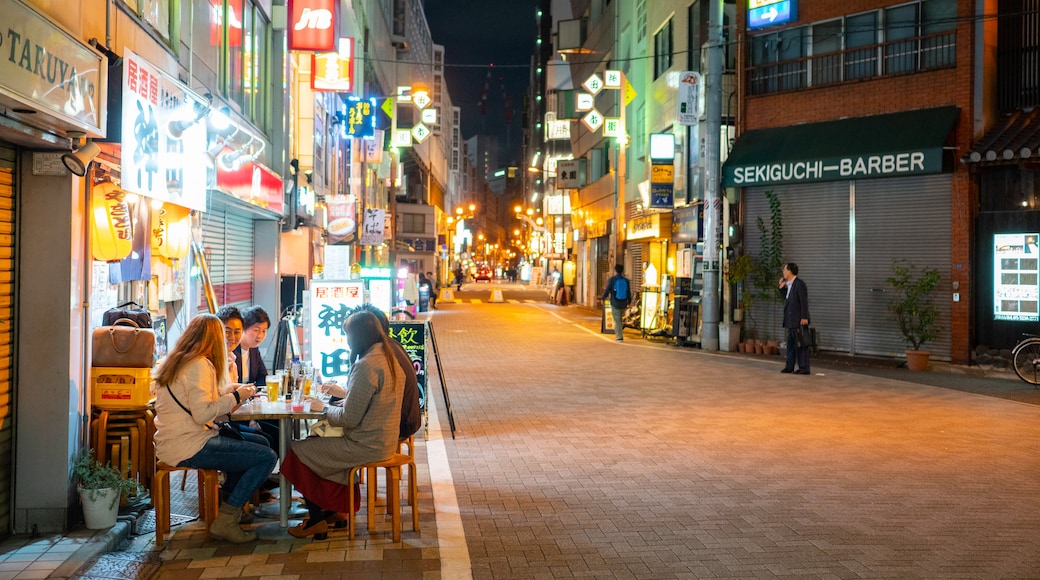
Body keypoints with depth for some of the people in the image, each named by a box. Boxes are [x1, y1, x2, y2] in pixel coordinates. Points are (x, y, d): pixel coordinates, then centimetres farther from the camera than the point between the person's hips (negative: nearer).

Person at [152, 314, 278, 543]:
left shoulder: (175, 361, 15)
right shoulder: (199, 365, -14)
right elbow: (202, 413, -23)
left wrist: (230, 392, 15)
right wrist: (235, 397, -12)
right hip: (188, 447, -10)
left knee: (259, 442, 21)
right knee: (268, 458, -13)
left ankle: (233, 503, 29)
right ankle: (225, 521, -8)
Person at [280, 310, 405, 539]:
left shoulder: (366, 366, -23)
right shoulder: (389, 359, 7)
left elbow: (349, 418, -21)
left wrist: (323, 408, -5)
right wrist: (342, 393, 18)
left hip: (365, 446, -10)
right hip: (383, 441, 10)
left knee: (299, 451, 5)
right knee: (318, 442, 26)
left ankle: (316, 520, 14)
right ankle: (335, 510, 28)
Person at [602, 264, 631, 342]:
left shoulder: (612, 279, -11)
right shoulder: (626, 280, -1)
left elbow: (607, 290, -9)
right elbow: (629, 293, 2)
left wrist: (603, 298, 9)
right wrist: (629, 302, 18)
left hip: (615, 304, -3)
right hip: (623, 304, 3)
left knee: (617, 321, 2)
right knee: (620, 319, 24)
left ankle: (620, 337, 0)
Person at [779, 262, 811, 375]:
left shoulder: (799, 284, -13)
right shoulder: (789, 284, 14)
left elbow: (804, 301, -17)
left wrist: (804, 318, -22)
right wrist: (782, 287, 11)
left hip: (799, 320, -10)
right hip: (791, 320, 10)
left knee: (801, 344, -6)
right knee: (791, 343, 13)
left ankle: (804, 368, -3)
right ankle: (790, 367, 19)